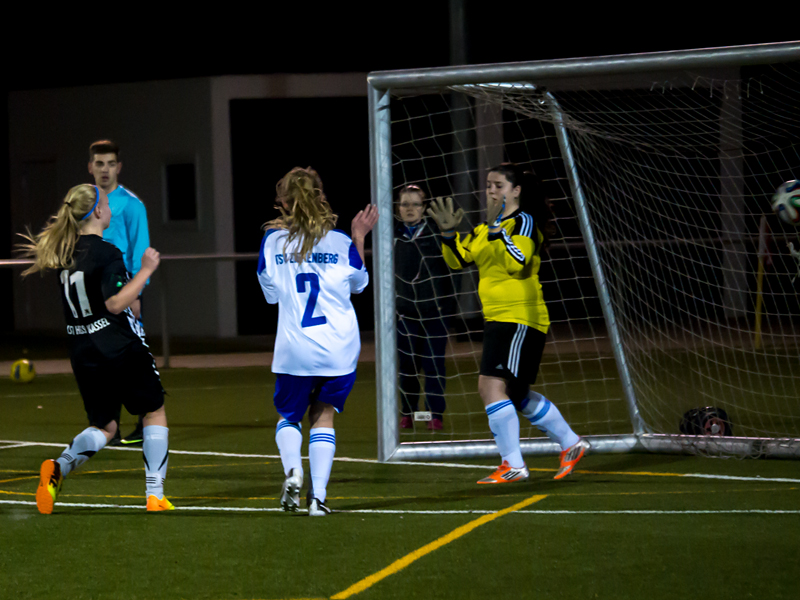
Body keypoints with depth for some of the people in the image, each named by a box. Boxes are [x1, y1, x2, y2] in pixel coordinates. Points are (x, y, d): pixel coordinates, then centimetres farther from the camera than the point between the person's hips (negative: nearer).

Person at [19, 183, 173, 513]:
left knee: (104, 426, 18)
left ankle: (59, 467, -12)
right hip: (122, 348, -6)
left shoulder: (63, 251, 3)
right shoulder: (106, 253, -16)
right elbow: (115, 303, -24)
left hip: (83, 354, 6)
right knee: (155, 412, 13)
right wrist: (146, 270, -20)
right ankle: (155, 495, 6)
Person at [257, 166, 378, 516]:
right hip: (339, 347, 1)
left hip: (294, 349, -1)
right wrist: (359, 238, 24)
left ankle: (292, 471, -11)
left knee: (288, 416, 18)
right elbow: (359, 284, 18)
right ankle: (318, 494, 1)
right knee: (323, 416, 15)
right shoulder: (340, 242, -1)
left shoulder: (273, 241, -1)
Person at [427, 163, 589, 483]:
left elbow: (518, 262, -23)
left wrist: (498, 230, -26)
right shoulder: (485, 229, 18)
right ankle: (570, 444, 29)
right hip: (497, 320, 10)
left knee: (493, 387, -17)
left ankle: (513, 465, -15)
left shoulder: (524, 222, -8)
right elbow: (458, 259, 16)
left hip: (520, 319, -10)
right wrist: (448, 232, 1)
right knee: (516, 395, 17)